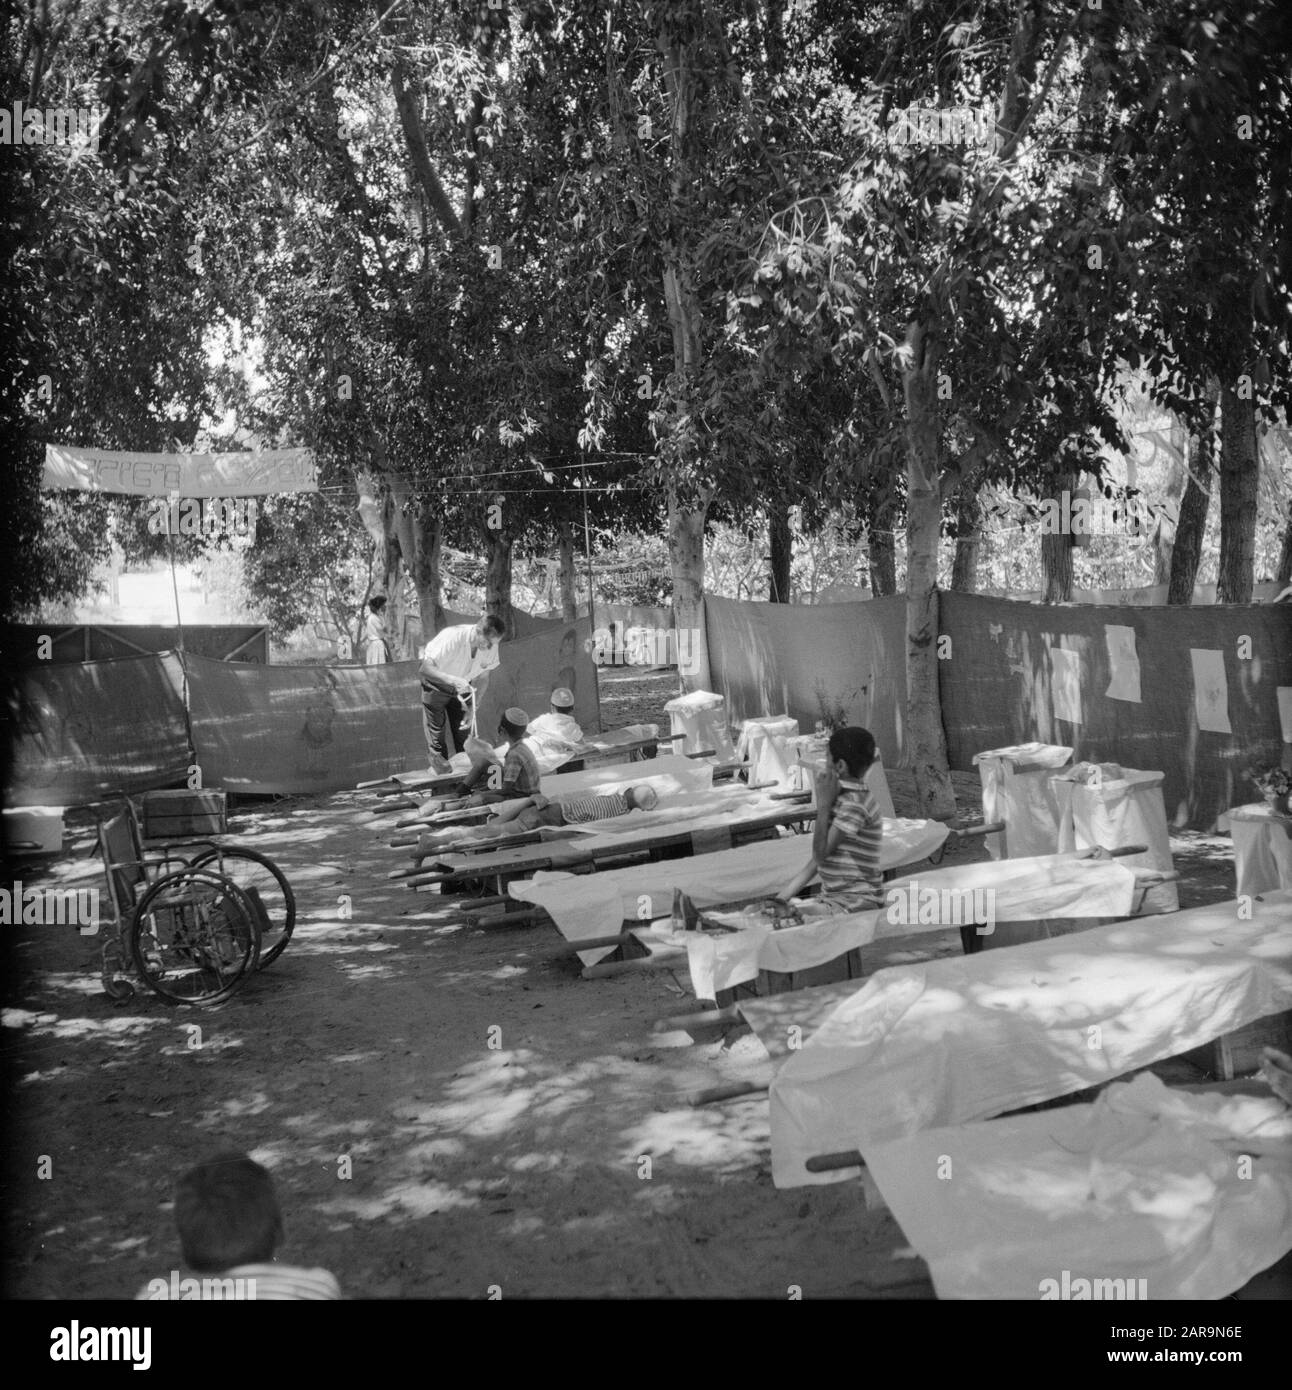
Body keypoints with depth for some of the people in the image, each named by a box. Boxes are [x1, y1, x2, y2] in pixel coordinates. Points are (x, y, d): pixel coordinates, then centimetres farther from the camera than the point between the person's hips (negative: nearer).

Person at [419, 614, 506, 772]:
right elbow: (425, 669, -42)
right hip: (437, 686, -4)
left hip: (462, 686, 4)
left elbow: (483, 677, -6)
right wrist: (454, 681, -55)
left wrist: (475, 703, -16)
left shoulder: (491, 645, -22)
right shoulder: (452, 637, -38)